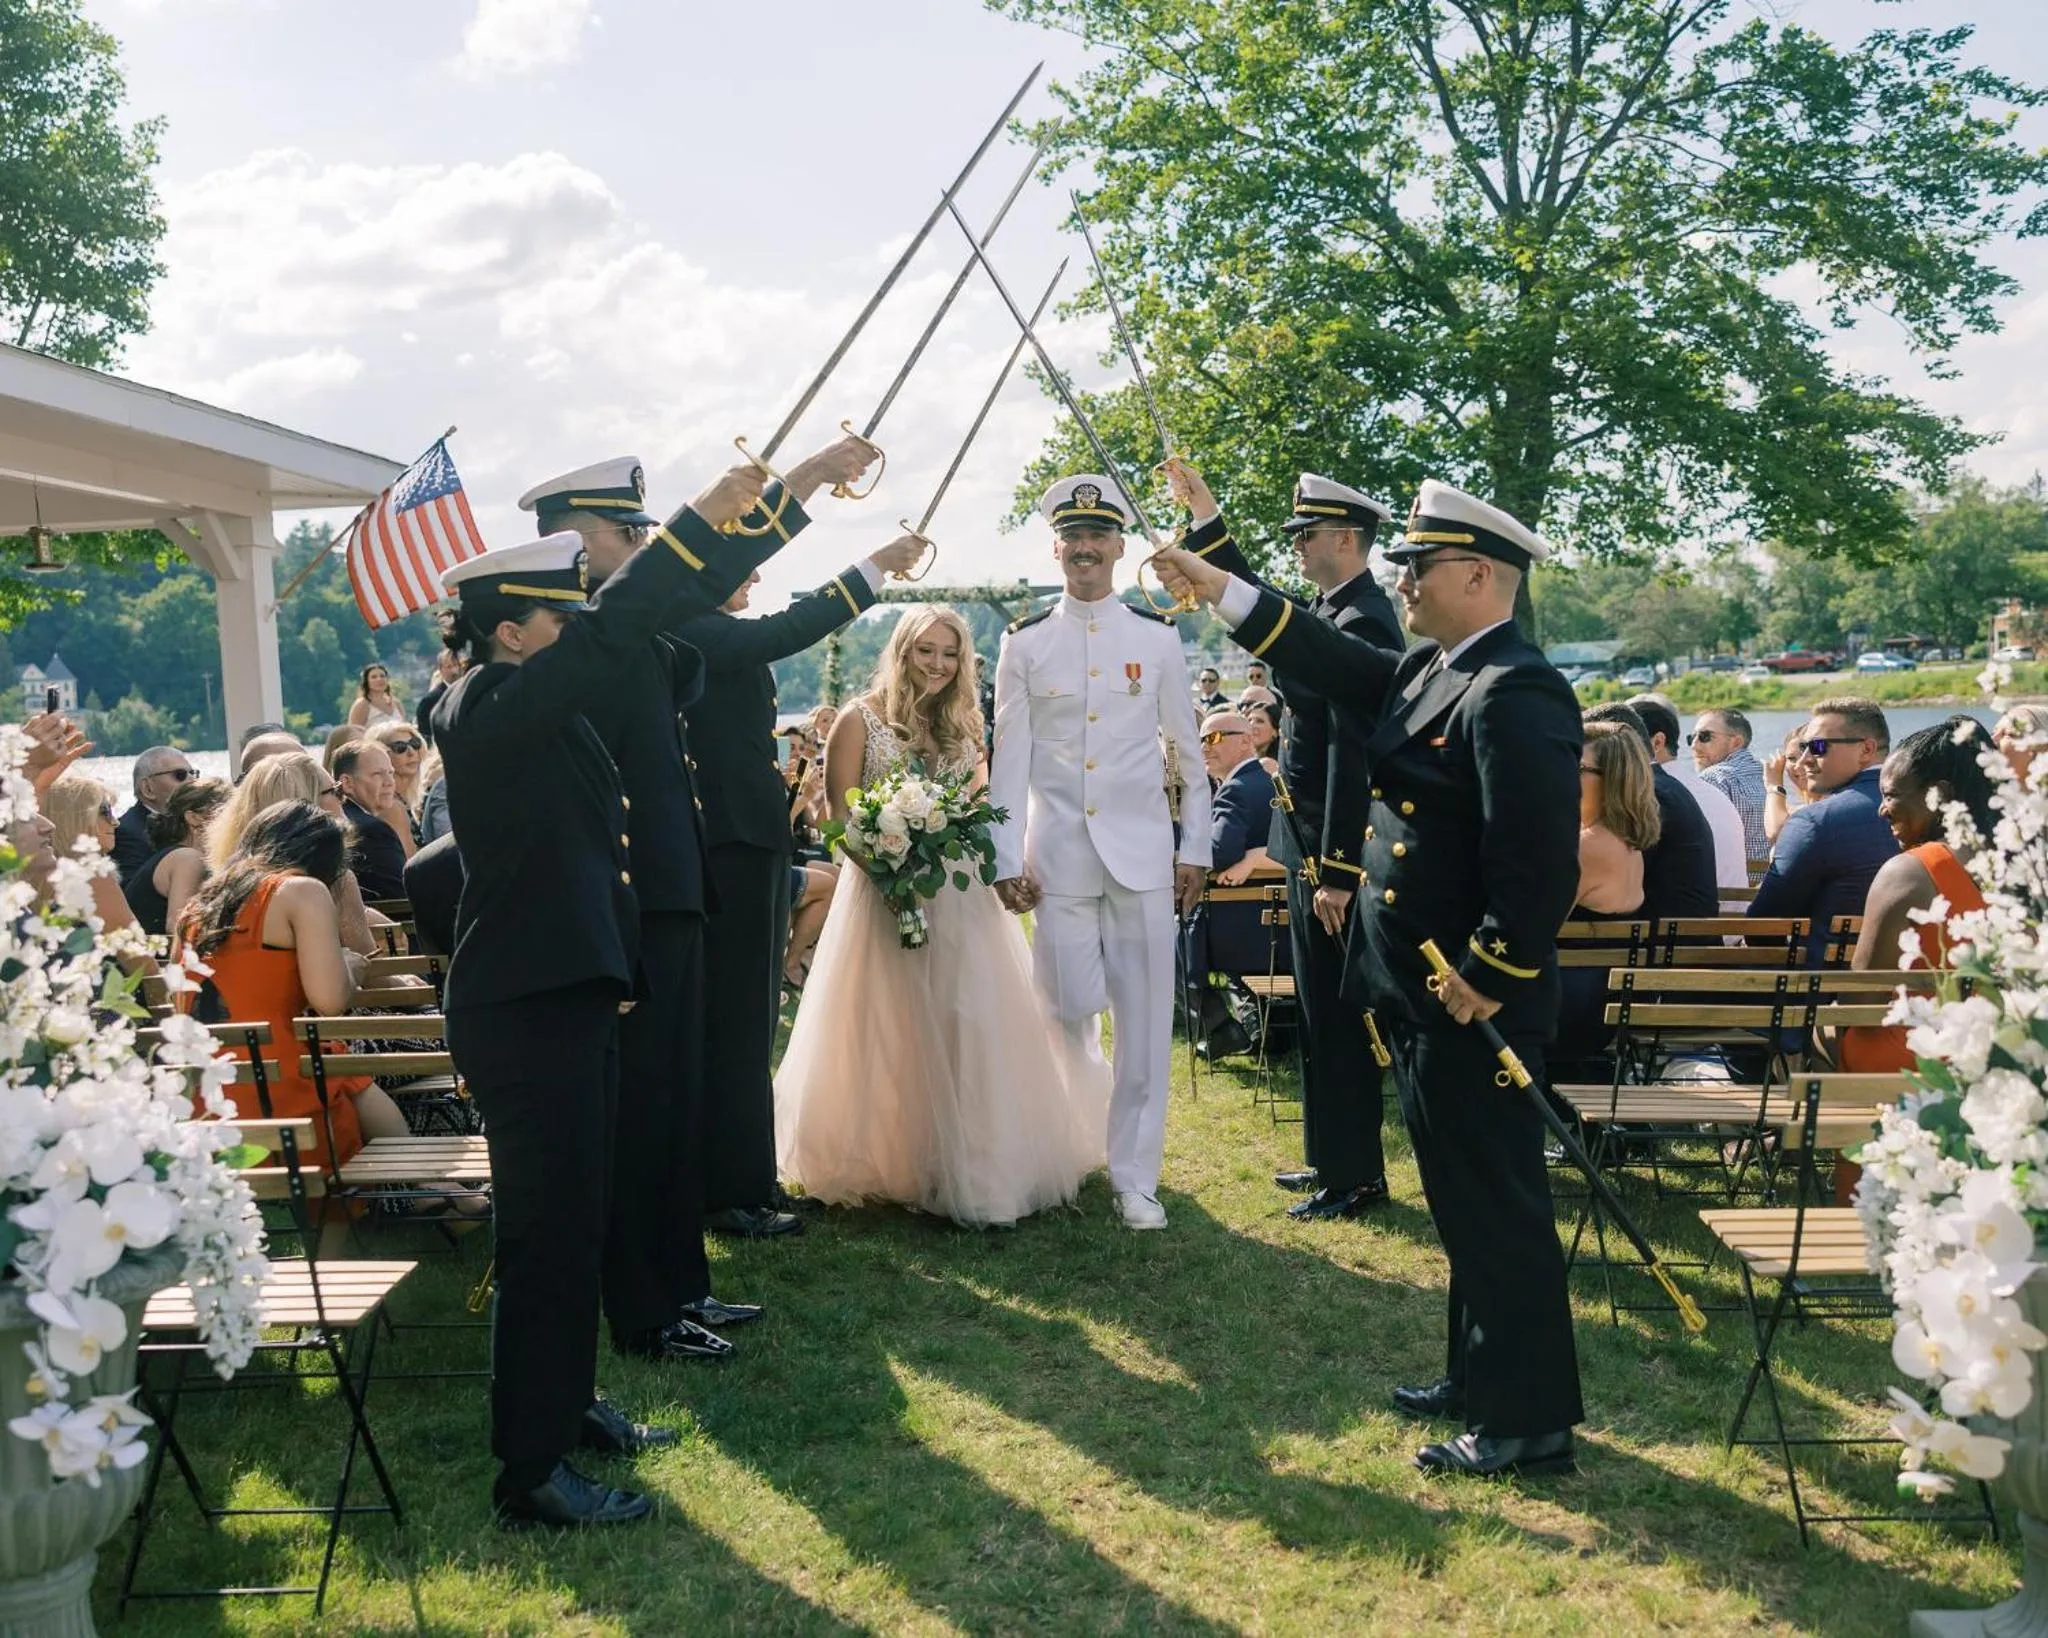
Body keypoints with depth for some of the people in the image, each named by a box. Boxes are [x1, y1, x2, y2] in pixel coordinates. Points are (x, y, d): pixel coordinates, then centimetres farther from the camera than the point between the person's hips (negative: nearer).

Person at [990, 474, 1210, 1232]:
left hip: (1142, 853, 0)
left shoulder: (1158, 637, 4)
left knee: (1145, 1019, 1)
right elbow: (1009, 758, 3)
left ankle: (1134, 1177, 10)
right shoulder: (1024, 643, 4)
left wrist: (1195, 849, 5)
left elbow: (1189, 753, 8)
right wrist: (1007, 859, -2)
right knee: (1066, 1015, 5)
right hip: (1058, 856, 0)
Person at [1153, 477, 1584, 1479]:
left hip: (1472, 1004, -10)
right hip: (1419, 994, 10)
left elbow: (1539, 862, -26)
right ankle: (1482, 1378, 33)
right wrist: (1222, 592, 15)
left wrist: (1487, 977, -21)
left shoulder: (1515, 693, -20)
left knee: (1496, 1205, 0)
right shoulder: (1425, 673, 11)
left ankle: (1531, 1419, 13)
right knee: (1466, 1199, 19)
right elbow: (1335, 665, 19)